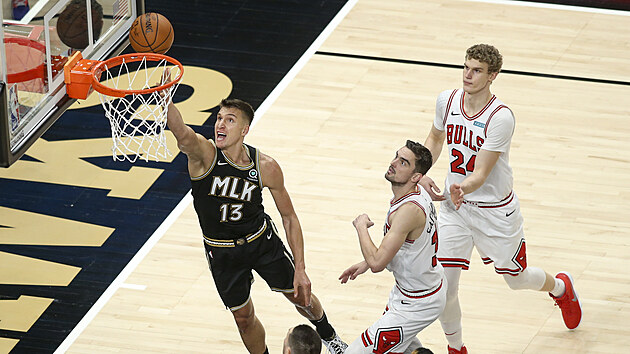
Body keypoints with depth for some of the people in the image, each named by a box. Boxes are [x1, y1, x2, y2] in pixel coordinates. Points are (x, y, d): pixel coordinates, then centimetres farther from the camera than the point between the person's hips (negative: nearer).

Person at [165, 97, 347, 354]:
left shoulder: (266, 167, -20)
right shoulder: (204, 154, -27)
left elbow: (289, 217, -8)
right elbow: (180, 132, -51)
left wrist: (300, 269, -12)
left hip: (262, 241, 1)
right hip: (222, 252, -1)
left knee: (301, 296, 18)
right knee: (244, 318, 9)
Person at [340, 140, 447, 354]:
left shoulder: (410, 209, -32)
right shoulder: (417, 193, -2)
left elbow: (377, 263, -32)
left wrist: (361, 227, -16)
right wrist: (367, 263, 10)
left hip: (417, 304, -10)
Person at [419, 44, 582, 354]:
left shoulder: (500, 117, -26)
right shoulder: (447, 101, -9)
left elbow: (480, 174, -28)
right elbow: (435, 138, 13)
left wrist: (462, 188, -49)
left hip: (495, 211, -4)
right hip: (454, 205, 4)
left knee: (516, 278, 17)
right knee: (443, 284, -5)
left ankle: (560, 287, 52)